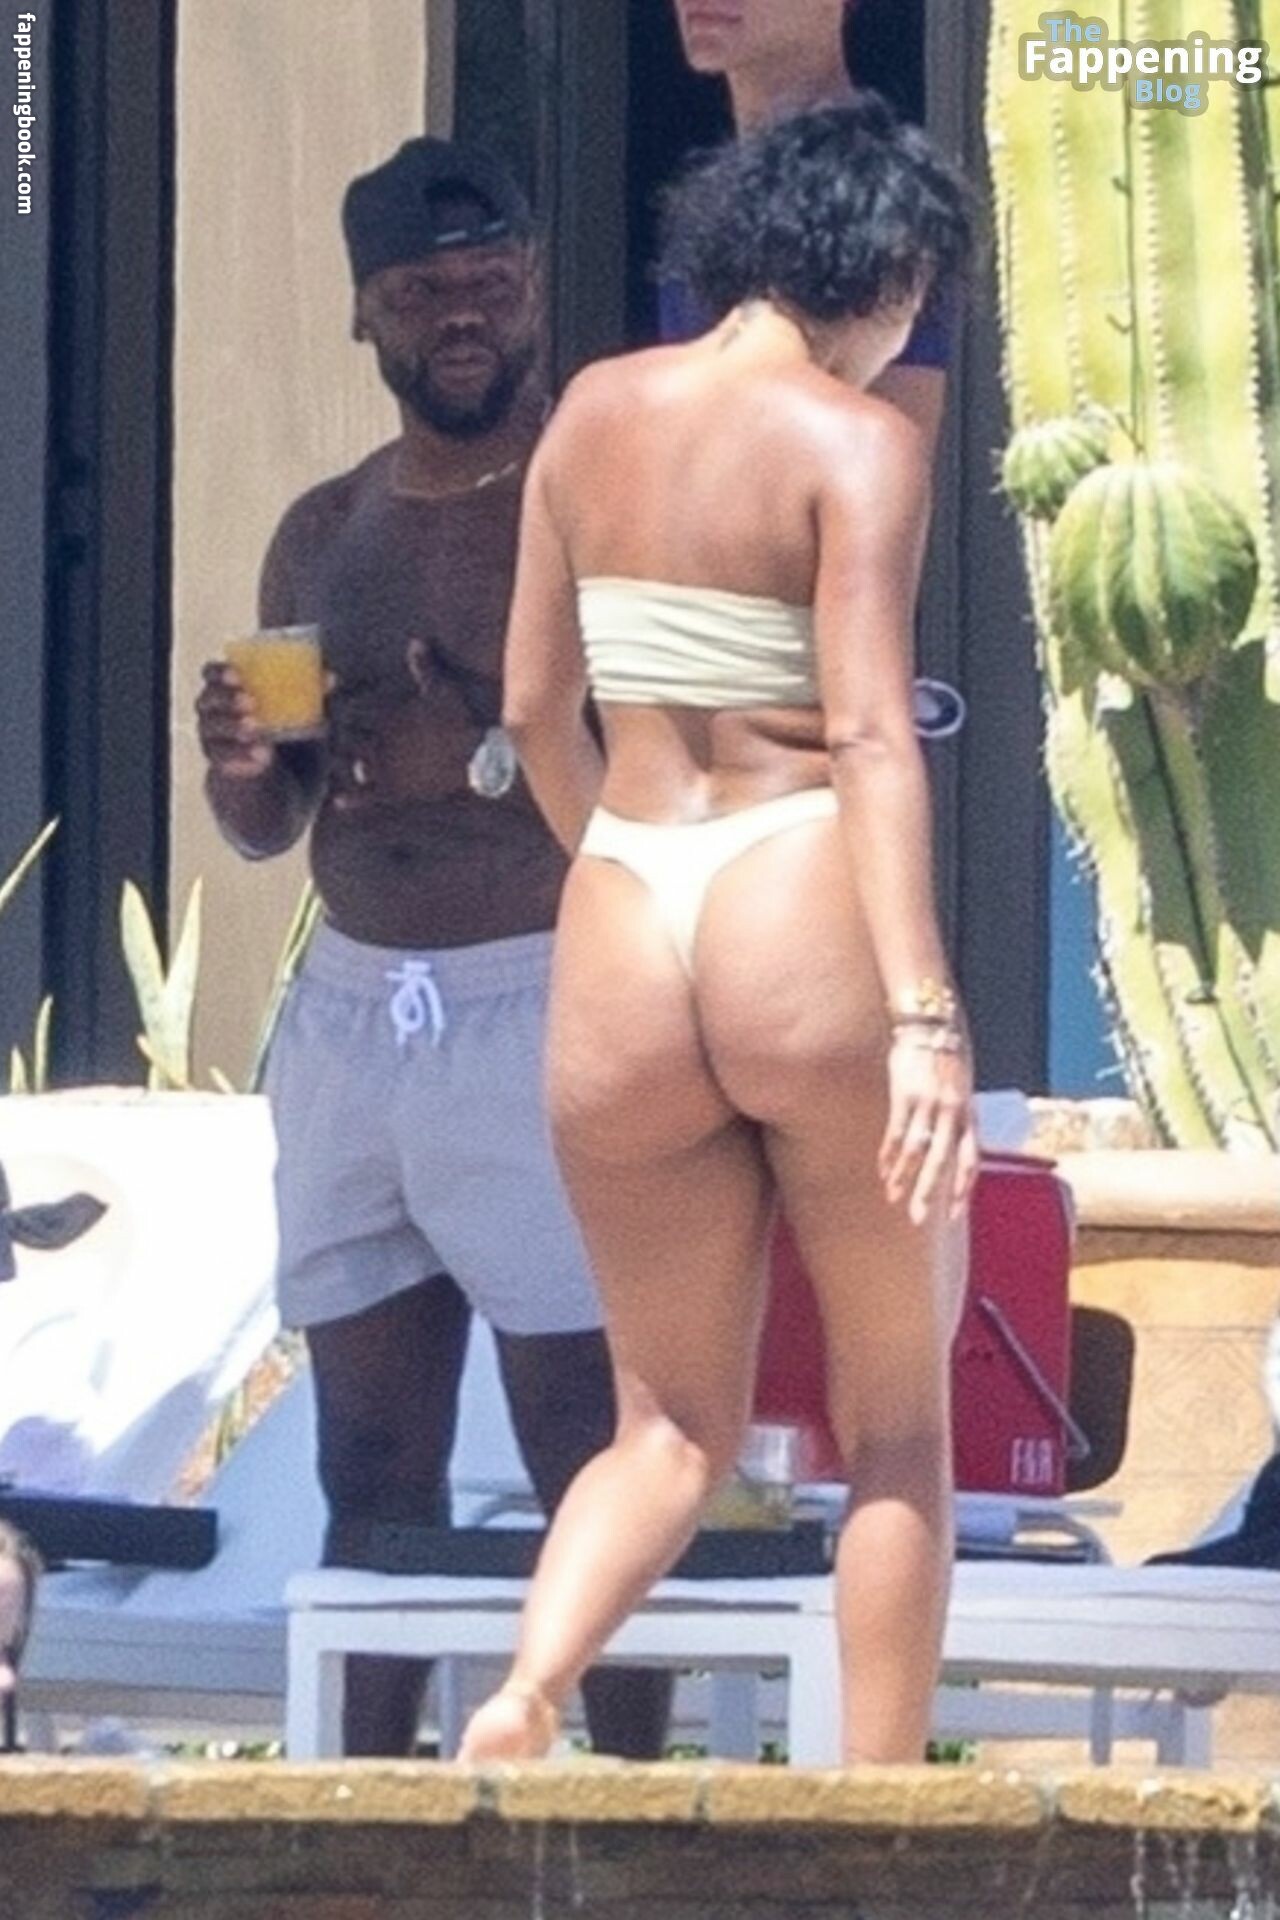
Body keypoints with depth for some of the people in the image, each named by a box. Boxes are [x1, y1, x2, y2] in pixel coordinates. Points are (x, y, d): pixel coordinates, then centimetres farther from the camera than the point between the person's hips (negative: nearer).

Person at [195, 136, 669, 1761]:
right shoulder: (323, 534, 14)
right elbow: (265, 831, 19)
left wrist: (488, 758, -20)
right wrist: (243, 759, -3)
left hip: (547, 1010, -6)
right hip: (348, 1013, 6)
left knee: (591, 1472, -6)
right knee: (371, 1471, 7)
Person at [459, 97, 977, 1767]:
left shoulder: (594, 413, 10)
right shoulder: (856, 440, -6)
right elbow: (868, 734, -17)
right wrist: (925, 1015, -23)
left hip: (620, 944, 5)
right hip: (807, 926, -4)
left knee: (675, 1426, 15)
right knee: (899, 1418, 12)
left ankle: (524, 1695, -14)